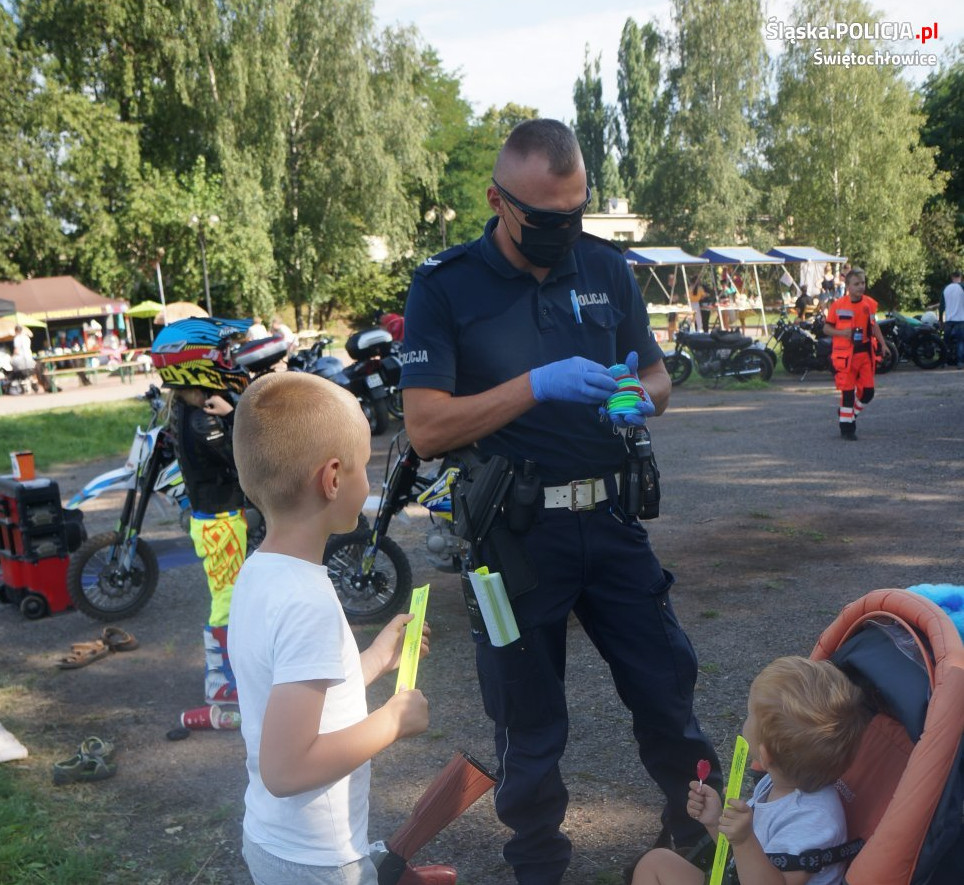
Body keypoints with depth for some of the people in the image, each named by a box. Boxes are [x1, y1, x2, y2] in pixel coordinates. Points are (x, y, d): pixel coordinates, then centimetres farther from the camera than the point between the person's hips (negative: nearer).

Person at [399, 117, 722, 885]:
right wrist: (538, 386, -24)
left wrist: (640, 398, -10)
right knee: (528, 721, 11)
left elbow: (658, 375, 14)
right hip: (514, 531, -3)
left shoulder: (607, 268, 5)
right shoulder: (445, 287, -8)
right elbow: (426, 427, -15)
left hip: (610, 519, 4)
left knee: (668, 685, 12)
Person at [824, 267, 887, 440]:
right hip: (845, 353, -4)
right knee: (848, 391, -1)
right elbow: (826, 328, 0)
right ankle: (846, 426, 12)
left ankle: (848, 414, 29)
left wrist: (882, 343, 10)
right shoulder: (838, 305, -8)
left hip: (865, 352, 4)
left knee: (868, 391, 5)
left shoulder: (870, 304, 5)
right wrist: (842, 333, -17)